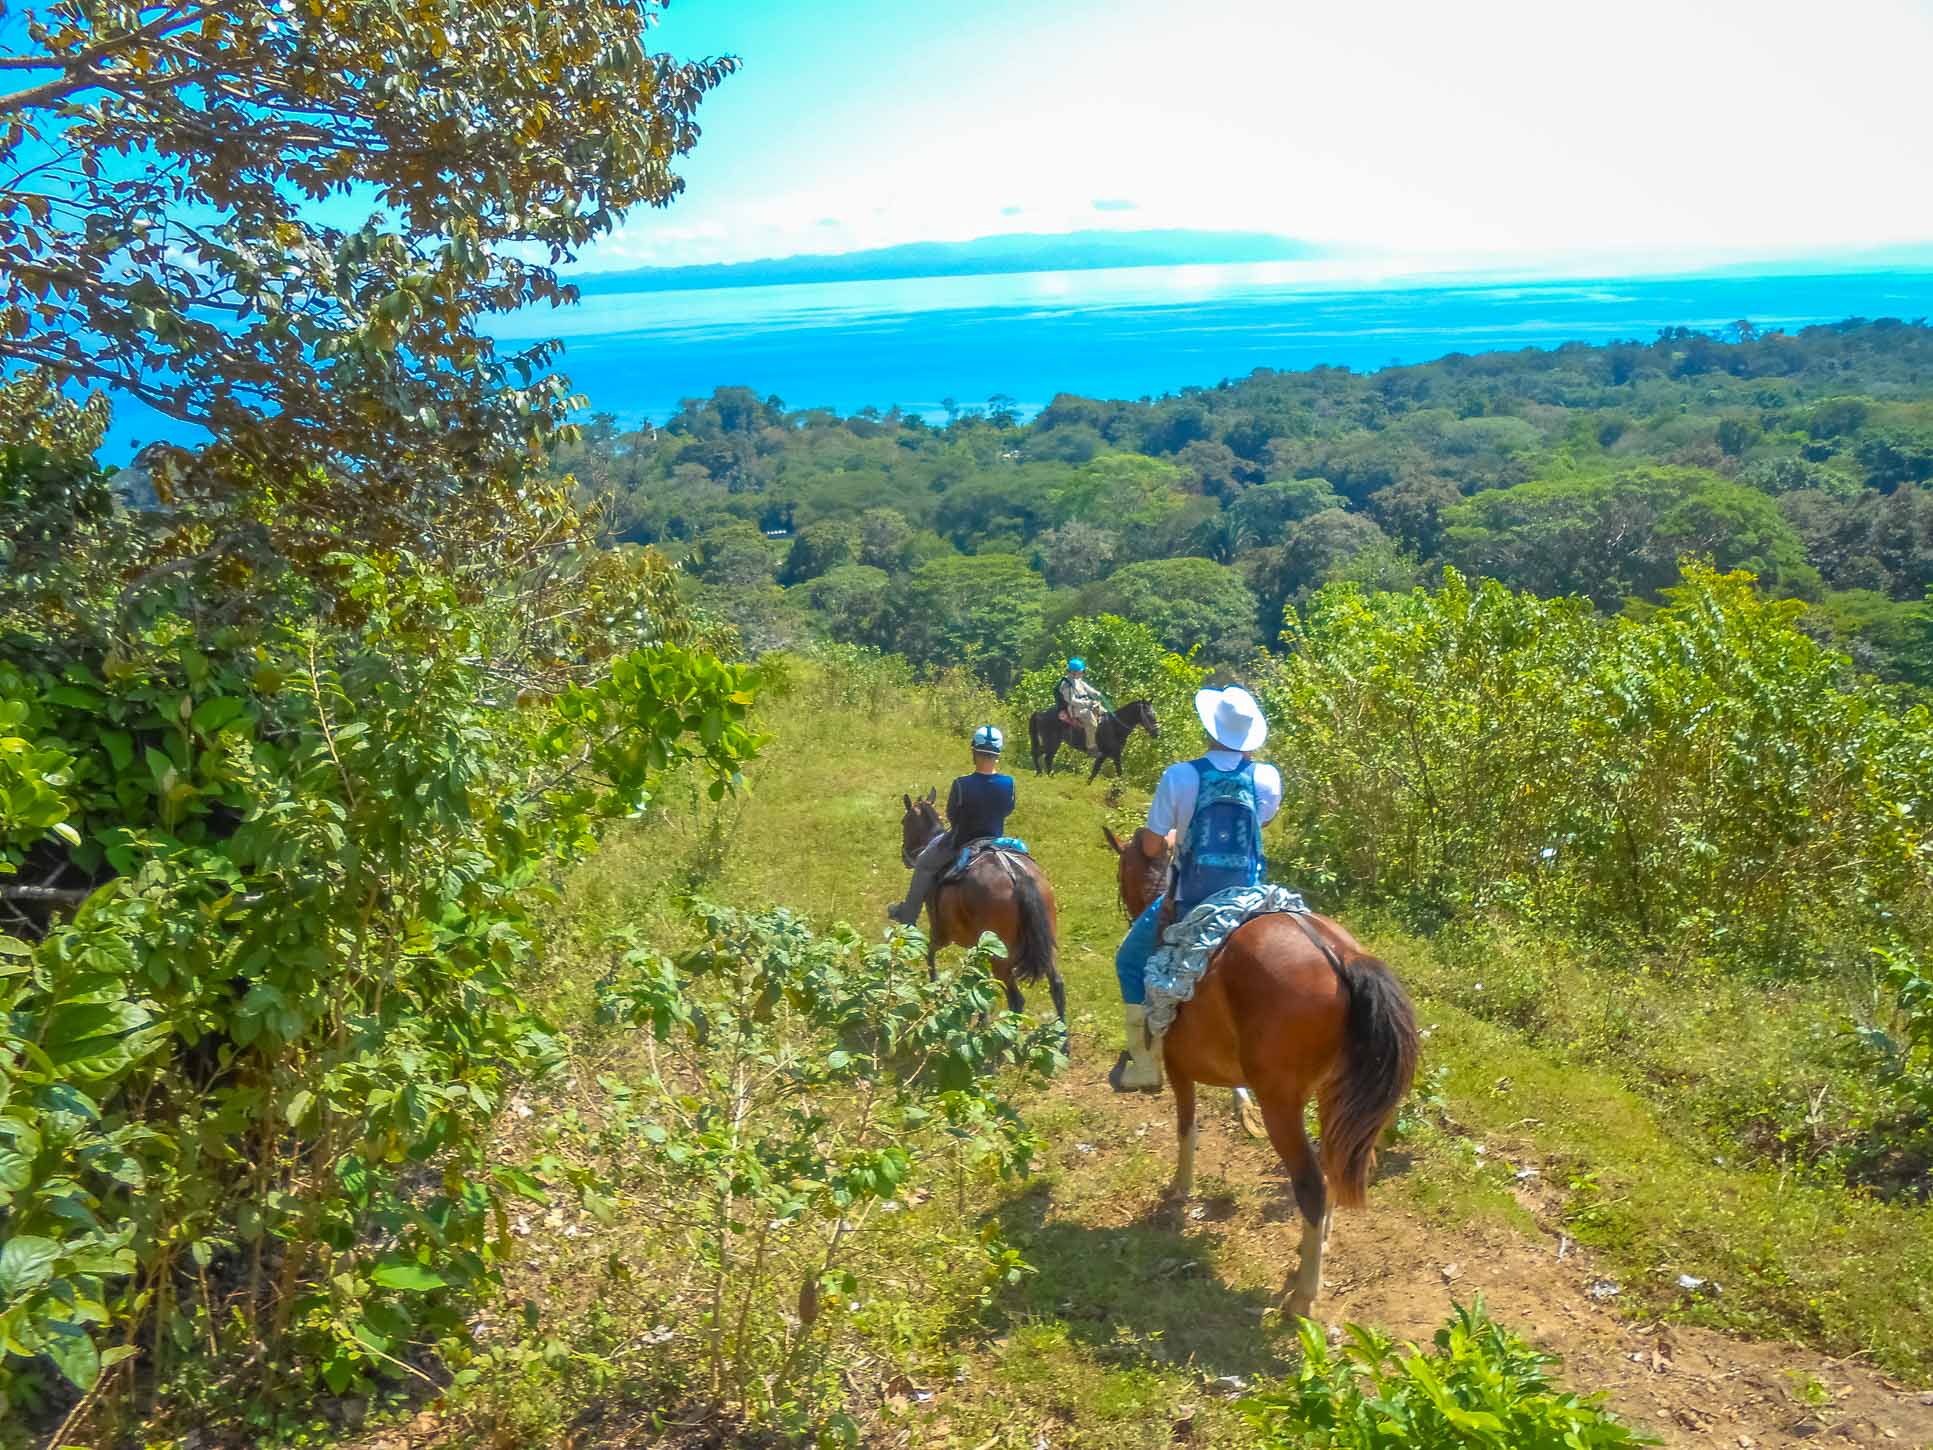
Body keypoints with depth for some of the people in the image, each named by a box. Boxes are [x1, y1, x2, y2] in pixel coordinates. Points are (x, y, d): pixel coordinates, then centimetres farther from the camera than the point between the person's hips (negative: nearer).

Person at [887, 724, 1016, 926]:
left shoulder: (962, 785, -27)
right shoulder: (1008, 783, -18)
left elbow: (951, 816, -11)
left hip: (960, 845, -3)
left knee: (923, 864, 21)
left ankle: (907, 915, 31)